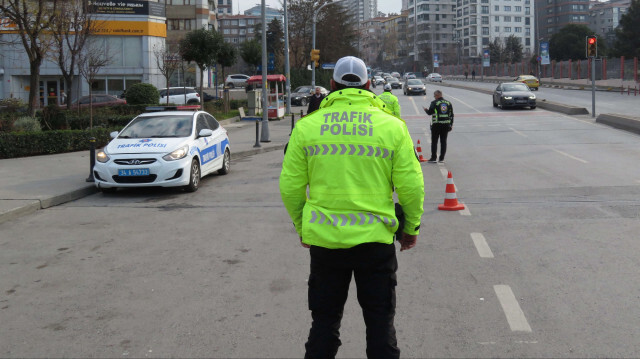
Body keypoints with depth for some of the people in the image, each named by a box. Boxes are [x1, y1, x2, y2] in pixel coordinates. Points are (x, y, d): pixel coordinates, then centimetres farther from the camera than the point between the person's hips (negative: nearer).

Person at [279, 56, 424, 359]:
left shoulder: (307, 126, 0)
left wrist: (302, 227, 16)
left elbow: (290, 187, 1)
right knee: (380, 322, 12)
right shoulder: (392, 126, -2)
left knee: (324, 321, 15)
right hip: (375, 237, -1)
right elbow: (411, 186, -3)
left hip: (323, 239, 1)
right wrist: (411, 227, 12)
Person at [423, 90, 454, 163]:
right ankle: (442, 158, 8)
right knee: (443, 141, 8)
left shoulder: (434, 103, -6)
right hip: (446, 125, 4)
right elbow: (451, 115, 11)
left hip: (436, 124, -4)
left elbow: (430, 112, -9)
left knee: (434, 141, 4)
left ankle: (434, 158, 3)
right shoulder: (448, 103, 9)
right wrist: (451, 125, 16)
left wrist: (426, 110, 13)